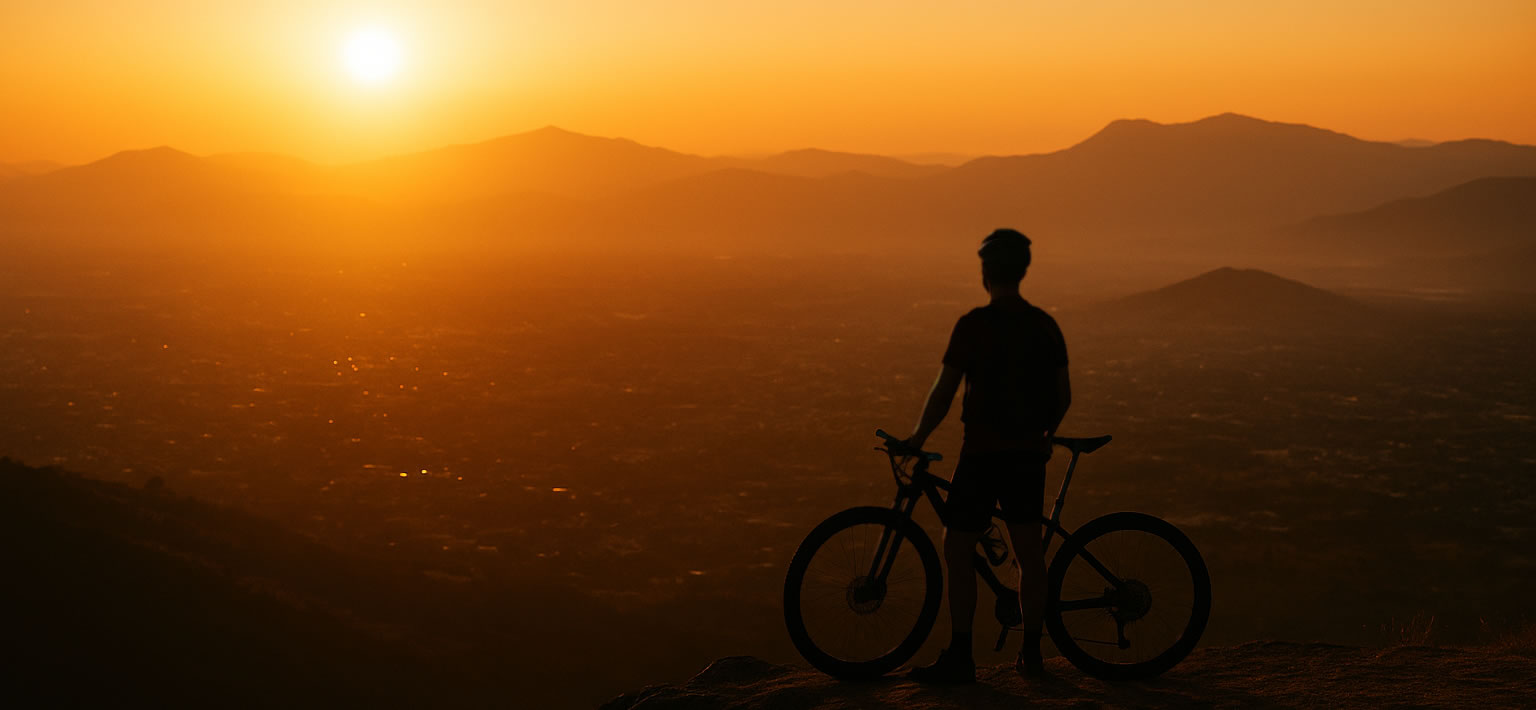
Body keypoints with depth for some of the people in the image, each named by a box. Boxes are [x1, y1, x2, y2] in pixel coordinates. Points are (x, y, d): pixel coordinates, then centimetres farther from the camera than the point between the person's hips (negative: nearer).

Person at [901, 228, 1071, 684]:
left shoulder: (973, 325, -12)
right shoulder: (1045, 326, 5)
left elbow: (944, 392, -13)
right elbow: (1063, 395, 9)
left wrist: (918, 437, 1)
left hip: (983, 453, -6)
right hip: (1028, 453, 6)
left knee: (958, 551, 1)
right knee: (1029, 552, 11)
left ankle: (960, 658, 0)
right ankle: (1031, 653, 17)